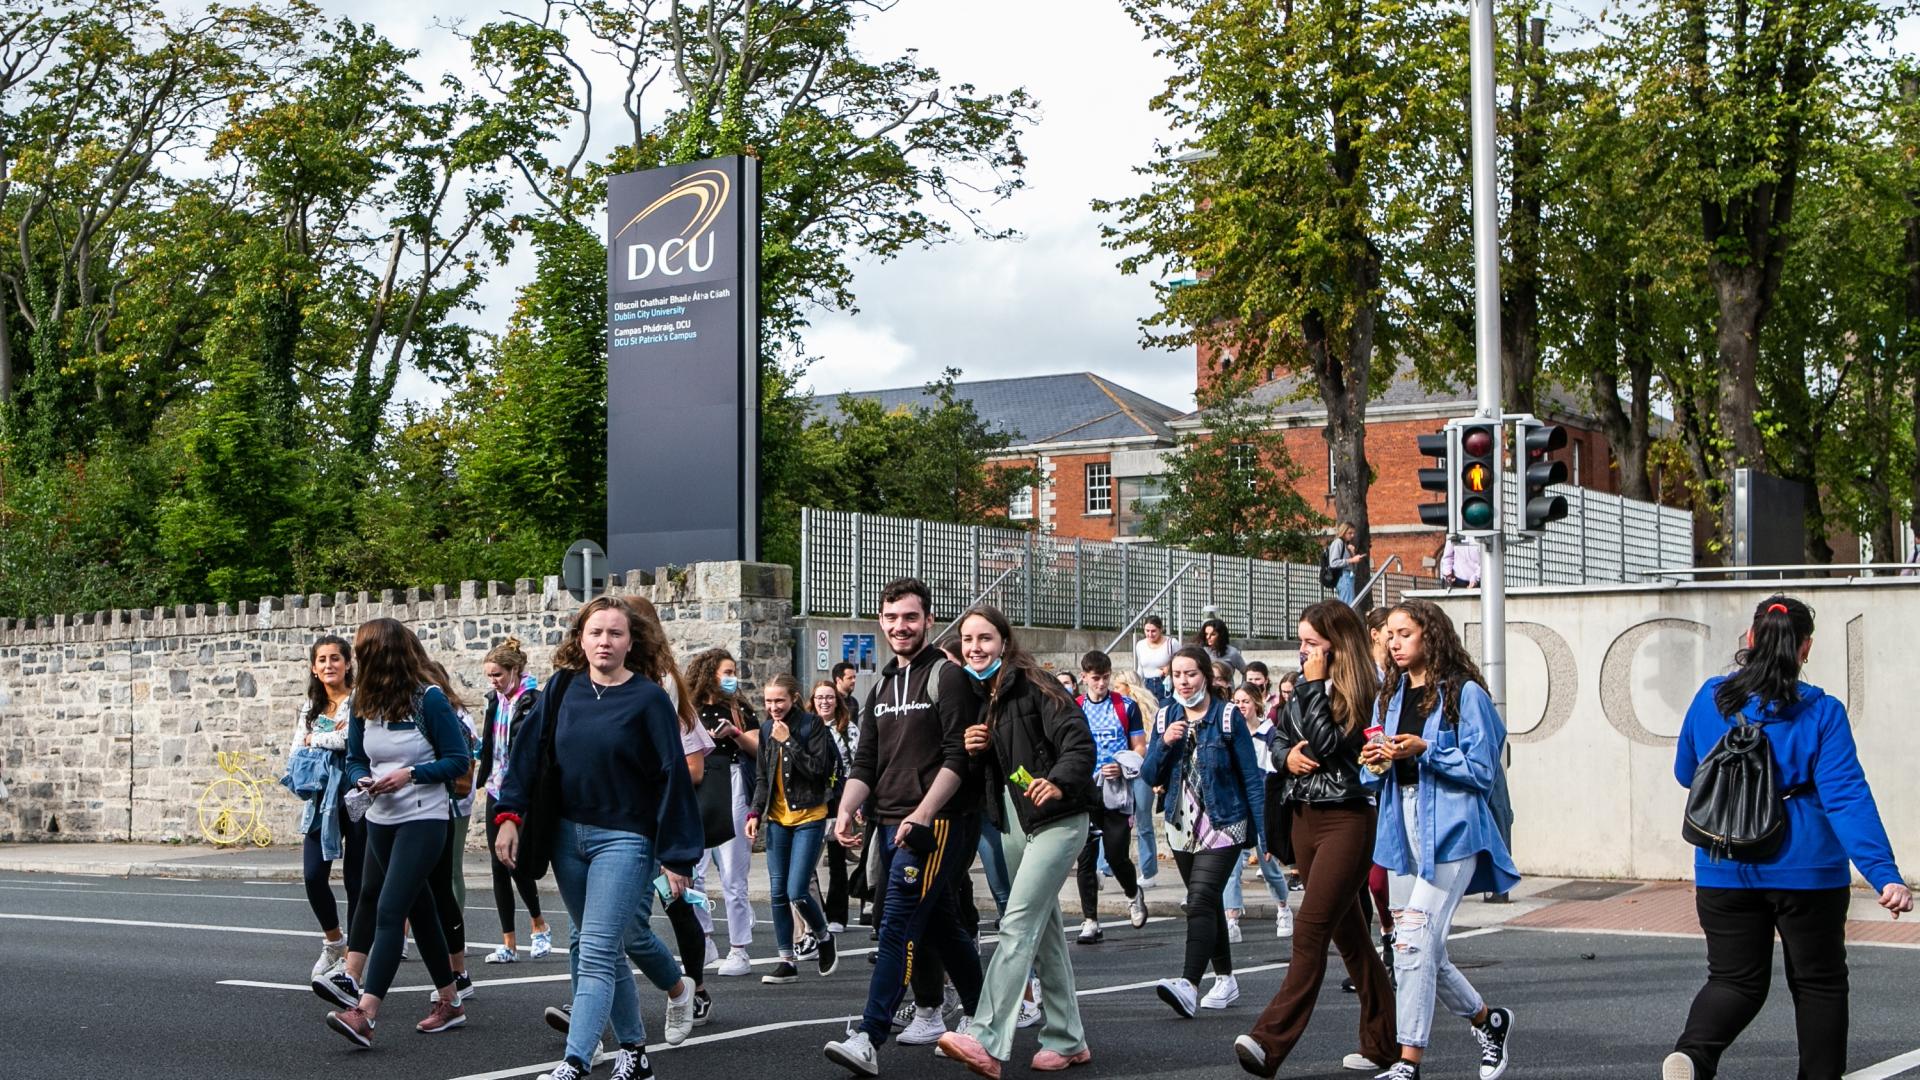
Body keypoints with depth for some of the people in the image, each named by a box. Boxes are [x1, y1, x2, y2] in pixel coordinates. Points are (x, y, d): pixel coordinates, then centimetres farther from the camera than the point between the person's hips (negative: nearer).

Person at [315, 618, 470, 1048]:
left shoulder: (429, 698, -13)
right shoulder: (364, 702, 4)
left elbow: (458, 760, -10)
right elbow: (355, 759, 11)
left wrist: (409, 774, -20)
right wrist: (362, 780, -10)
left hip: (424, 820, -7)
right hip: (382, 819, 7)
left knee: (390, 910, -16)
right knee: (419, 908, 15)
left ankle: (365, 1015, -22)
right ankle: (449, 1002, 27)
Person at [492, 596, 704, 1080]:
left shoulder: (649, 699, -8)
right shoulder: (562, 689, 4)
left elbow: (673, 778, -9)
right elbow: (531, 751, 7)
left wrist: (676, 858, -11)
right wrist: (510, 815, -4)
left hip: (624, 839, -5)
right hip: (567, 835, 5)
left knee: (596, 954, -12)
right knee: (620, 942, 15)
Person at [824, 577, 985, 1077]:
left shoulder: (947, 676, -5)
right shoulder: (882, 686, 18)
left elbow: (958, 756, -13)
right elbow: (865, 762, 18)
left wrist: (921, 815, -21)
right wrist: (846, 810, 0)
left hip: (935, 824, -8)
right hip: (890, 825, 8)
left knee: (897, 929, -14)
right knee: (940, 927, 16)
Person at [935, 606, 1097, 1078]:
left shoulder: (1033, 686, -12)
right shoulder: (977, 695, 9)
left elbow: (1079, 743, -20)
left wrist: (1059, 783, -37)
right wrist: (975, 748, -6)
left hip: (1056, 819, -8)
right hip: (1014, 821, 8)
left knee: (1018, 924, -16)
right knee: (1044, 930, 13)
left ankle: (986, 1041, -23)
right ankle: (1068, 1040, 22)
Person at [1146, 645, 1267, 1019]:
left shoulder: (1227, 718, -7)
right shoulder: (1165, 718, 7)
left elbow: (1251, 776, -6)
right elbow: (1151, 777, 6)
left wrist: (1262, 831, -10)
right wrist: (1164, 744, -13)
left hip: (1223, 826, -6)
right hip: (1182, 826, 6)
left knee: (1201, 901, -20)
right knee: (1208, 903, 15)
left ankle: (1188, 984, -32)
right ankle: (1225, 979, 27)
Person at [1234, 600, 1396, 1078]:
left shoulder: (1361, 690, -10)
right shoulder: (1307, 687, 13)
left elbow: (1328, 743, -19)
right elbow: (1279, 737, 18)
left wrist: (1314, 685, -13)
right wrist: (1286, 756, -3)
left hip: (1346, 819, -9)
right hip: (1304, 817, 9)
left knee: (1310, 930, -15)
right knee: (1348, 932, 13)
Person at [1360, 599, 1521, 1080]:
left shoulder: (1464, 693, -5)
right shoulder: (1389, 697, 16)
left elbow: (1482, 769, -8)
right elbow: (1375, 780, 19)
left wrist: (1425, 751, -17)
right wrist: (1375, 765, -3)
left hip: (1450, 829, -7)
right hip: (1402, 827, 7)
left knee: (1416, 939, -16)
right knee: (1421, 949, 9)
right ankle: (1488, 1020, 32)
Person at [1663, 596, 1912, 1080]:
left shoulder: (1711, 699, 1)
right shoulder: (1822, 714, -9)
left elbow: (1686, 773, 15)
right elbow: (1848, 798, -17)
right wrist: (1885, 875, -20)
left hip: (1726, 872, 2)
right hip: (1806, 871, -2)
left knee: (1735, 980, 7)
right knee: (1818, 982, 15)